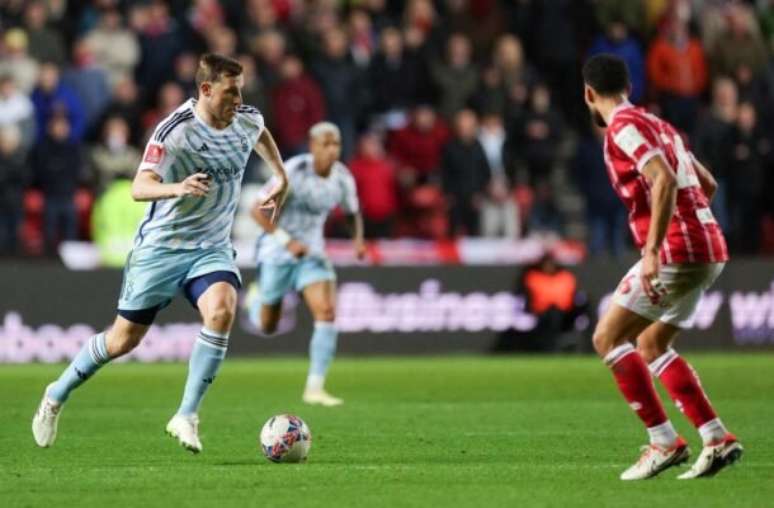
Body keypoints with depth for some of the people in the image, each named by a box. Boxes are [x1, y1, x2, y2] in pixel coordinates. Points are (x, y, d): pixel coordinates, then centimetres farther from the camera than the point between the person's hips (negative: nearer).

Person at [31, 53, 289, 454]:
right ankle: (56, 397, 30)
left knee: (221, 311, -27)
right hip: (161, 246, -4)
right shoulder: (174, 131, -22)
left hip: (212, 247, 4)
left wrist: (281, 177, 20)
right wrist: (178, 188, -49)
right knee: (124, 339, 5)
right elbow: (139, 188, -32)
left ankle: (186, 417, -19)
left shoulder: (247, 120, -3)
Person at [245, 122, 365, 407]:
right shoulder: (293, 172, -22)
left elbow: (353, 211, 14)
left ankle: (315, 388, -15)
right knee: (267, 327, 9)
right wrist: (288, 241, -30)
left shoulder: (342, 178, -6)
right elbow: (258, 211, -21)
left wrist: (358, 239, -6)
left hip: (312, 253, 4)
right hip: (277, 252, -3)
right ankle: (257, 298, 48)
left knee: (327, 312, -19)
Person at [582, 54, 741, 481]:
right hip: (707, 248, 9)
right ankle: (716, 439, 10)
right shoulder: (657, 125, 20)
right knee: (651, 346, 18)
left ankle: (664, 442, -8)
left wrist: (652, 250, -27)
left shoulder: (624, 126, -8)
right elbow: (707, 184, 25)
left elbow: (664, 181, -23)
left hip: (678, 251, -9)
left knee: (607, 338, -4)